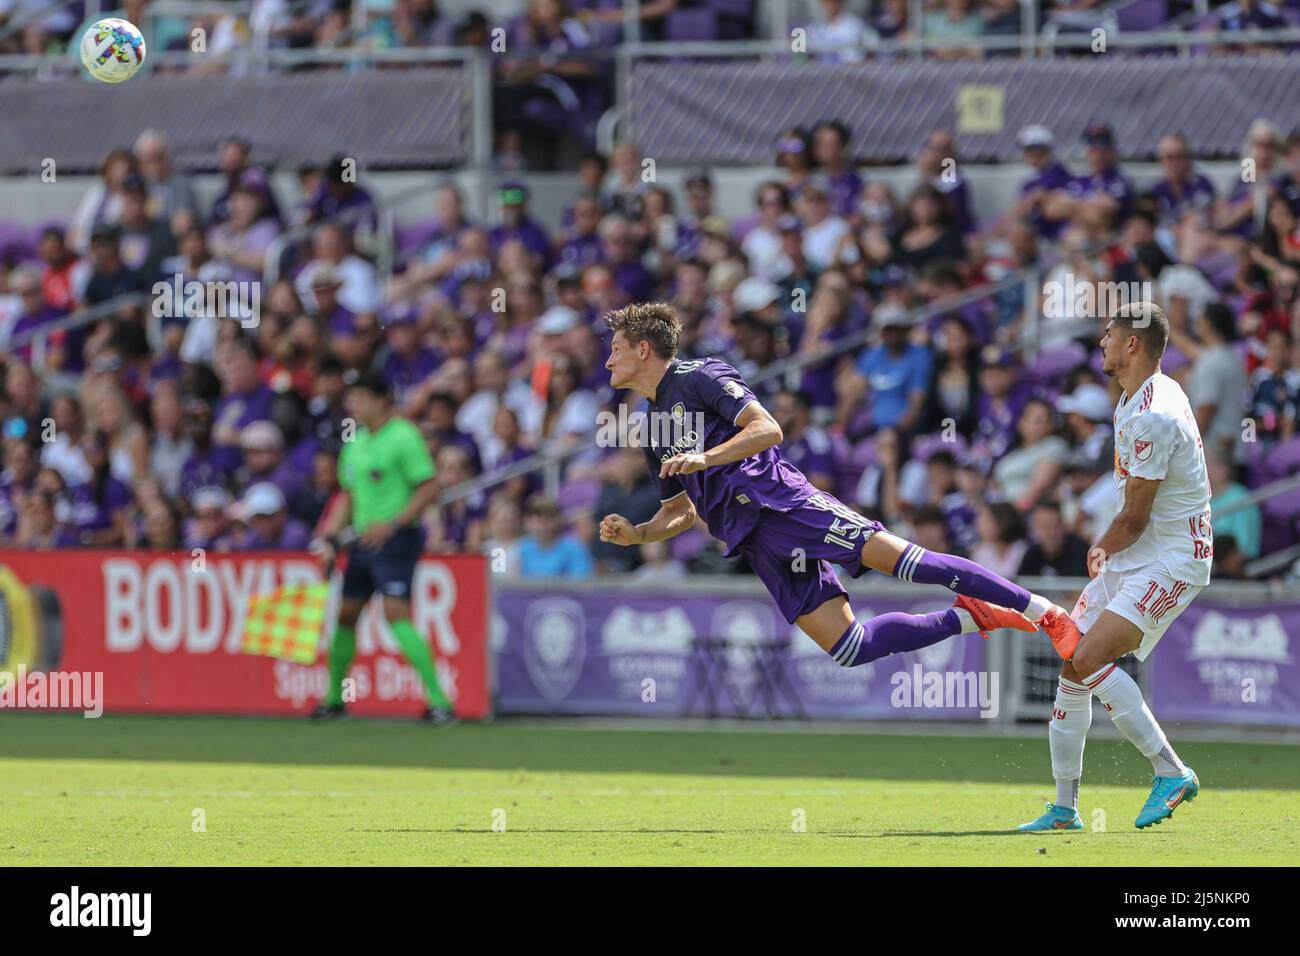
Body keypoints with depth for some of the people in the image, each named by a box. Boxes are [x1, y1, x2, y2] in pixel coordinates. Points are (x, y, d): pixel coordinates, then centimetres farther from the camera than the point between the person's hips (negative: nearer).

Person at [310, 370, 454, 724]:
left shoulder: (403, 436, -10)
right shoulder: (356, 442, 14)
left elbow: (428, 489, -13)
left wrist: (393, 524, -22)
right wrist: (330, 538, 12)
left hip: (396, 538, -8)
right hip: (363, 540, 8)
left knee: (395, 613, -19)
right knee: (346, 614, 11)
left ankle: (438, 699, -19)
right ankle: (334, 698, 26)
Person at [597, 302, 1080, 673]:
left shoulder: (699, 377, 0)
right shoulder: (653, 428, 24)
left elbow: (768, 429, -11)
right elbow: (681, 512, 29)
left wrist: (706, 458, -20)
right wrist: (635, 534, 11)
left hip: (780, 502, -7)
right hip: (754, 540, 7)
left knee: (896, 555, -22)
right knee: (847, 648, -7)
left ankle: (1044, 611, -21)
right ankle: (970, 617, 7)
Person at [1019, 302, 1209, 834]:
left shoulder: (1153, 418, -22)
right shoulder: (1134, 400, 11)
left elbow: (1134, 519, -17)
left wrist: (1103, 549, 3)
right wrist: (1107, 550, 16)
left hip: (1171, 559, -10)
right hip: (1132, 556, 10)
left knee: (1090, 659, -24)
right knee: (1073, 665, 6)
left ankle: (1170, 770, -18)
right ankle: (1065, 807, 12)